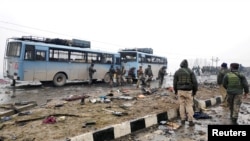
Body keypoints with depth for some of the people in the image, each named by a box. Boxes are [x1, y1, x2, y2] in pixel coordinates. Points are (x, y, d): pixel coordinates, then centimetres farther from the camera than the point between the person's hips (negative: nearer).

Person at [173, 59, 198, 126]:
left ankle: (183, 120, 16)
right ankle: (190, 121, 6)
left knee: (182, 105, 10)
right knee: (189, 106, 5)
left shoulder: (177, 72, 1)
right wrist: (195, 91, 1)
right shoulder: (190, 71, -3)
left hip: (180, 91, 1)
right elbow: (195, 82, -8)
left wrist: (175, 91, 13)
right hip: (188, 91, -1)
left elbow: (175, 82, 1)